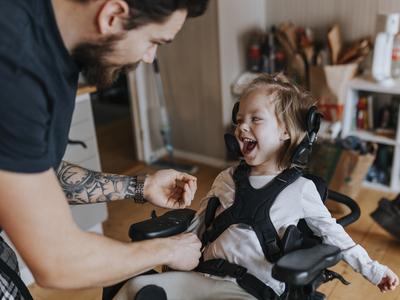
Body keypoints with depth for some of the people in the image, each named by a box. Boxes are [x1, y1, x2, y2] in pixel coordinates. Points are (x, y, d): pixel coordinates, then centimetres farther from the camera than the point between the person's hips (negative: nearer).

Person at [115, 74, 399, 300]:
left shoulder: (300, 189, -1)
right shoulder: (227, 178, 9)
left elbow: (332, 233, 10)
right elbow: (196, 225, 17)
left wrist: (372, 269, 11)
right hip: (204, 276, 4)